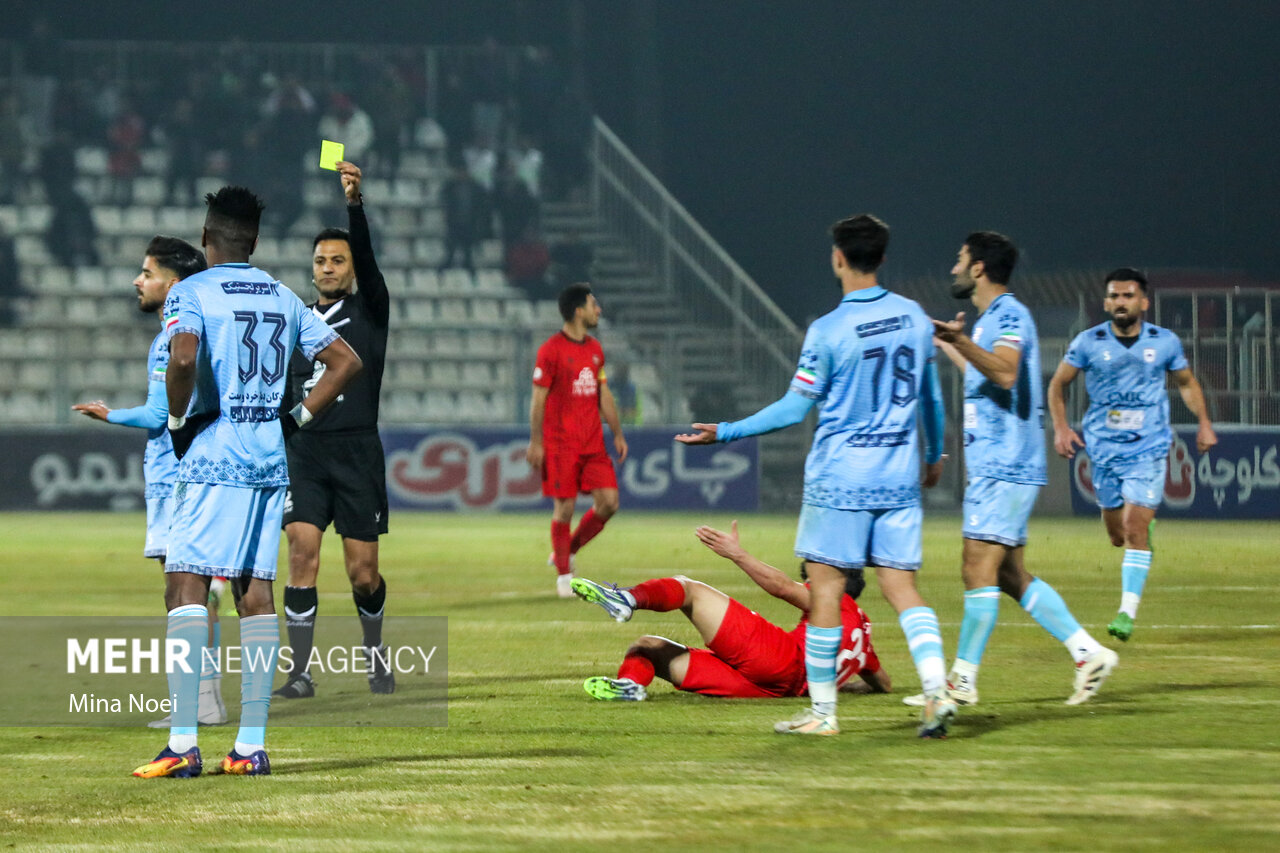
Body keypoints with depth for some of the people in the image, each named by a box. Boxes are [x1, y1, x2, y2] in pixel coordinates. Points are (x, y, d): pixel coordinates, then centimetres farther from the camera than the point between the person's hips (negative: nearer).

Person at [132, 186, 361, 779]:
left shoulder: (191, 292, -4)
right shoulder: (283, 297, 15)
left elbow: (183, 357, -24)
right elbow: (346, 362, 16)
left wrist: (178, 421, -9)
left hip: (211, 458, -6)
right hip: (270, 460, 6)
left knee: (185, 585, -7)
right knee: (256, 592, 7)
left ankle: (183, 744, -16)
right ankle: (251, 746, 5)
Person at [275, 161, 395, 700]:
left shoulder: (369, 308, 5)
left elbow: (367, 258, -14)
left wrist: (355, 203, -31)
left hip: (357, 451, -2)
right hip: (304, 452, 2)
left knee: (363, 573, -1)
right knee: (302, 555, -13)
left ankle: (374, 653, 26)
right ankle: (301, 672, -11)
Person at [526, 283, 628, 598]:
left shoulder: (595, 349, 13)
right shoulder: (551, 349, -8)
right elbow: (538, 398, -7)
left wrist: (617, 434, 15)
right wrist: (535, 442, -10)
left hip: (593, 443, 6)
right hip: (560, 443, -6)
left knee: (609, 501, -4)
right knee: (565, 507, -5)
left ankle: (569, 550, 17)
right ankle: (563, 575, 8)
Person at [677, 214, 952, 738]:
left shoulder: (828, 331, -12)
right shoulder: (914, 318, 5)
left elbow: (794, 409, -9)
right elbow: (931, 397, 15)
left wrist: (724, 433, -1)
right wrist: (934, 455, 31)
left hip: (839, 478, -5)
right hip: (899, 478, 5)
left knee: (825, 589, 2)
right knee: (901, 587, 5)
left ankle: (822, 711, 5)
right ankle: (937, 690, -13)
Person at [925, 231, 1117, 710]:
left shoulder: (1009, 315, -12)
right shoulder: (992, 318, 19)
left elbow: (1005, 373, -30)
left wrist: (963, 342, -44)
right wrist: (948, 347, 45)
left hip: (1005, 467, -10)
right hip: (995, 467, 10)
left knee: (979, 569, -10)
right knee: (1010, 576, 9)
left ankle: (963, 679, -10)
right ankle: (1088, 652, 8)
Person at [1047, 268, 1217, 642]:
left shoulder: (1165, 342, 0)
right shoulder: (1088, 343, -3)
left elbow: (1187, 382, 17)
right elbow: (1057, 385, 8)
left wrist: (1204, 422, 7)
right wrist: (1061, 427, -4)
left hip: (1148, 447, -1)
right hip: (1105, 447, 1)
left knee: (1135, 530, -14)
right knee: (1117, 536, 8)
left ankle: (1128, 611, -12)